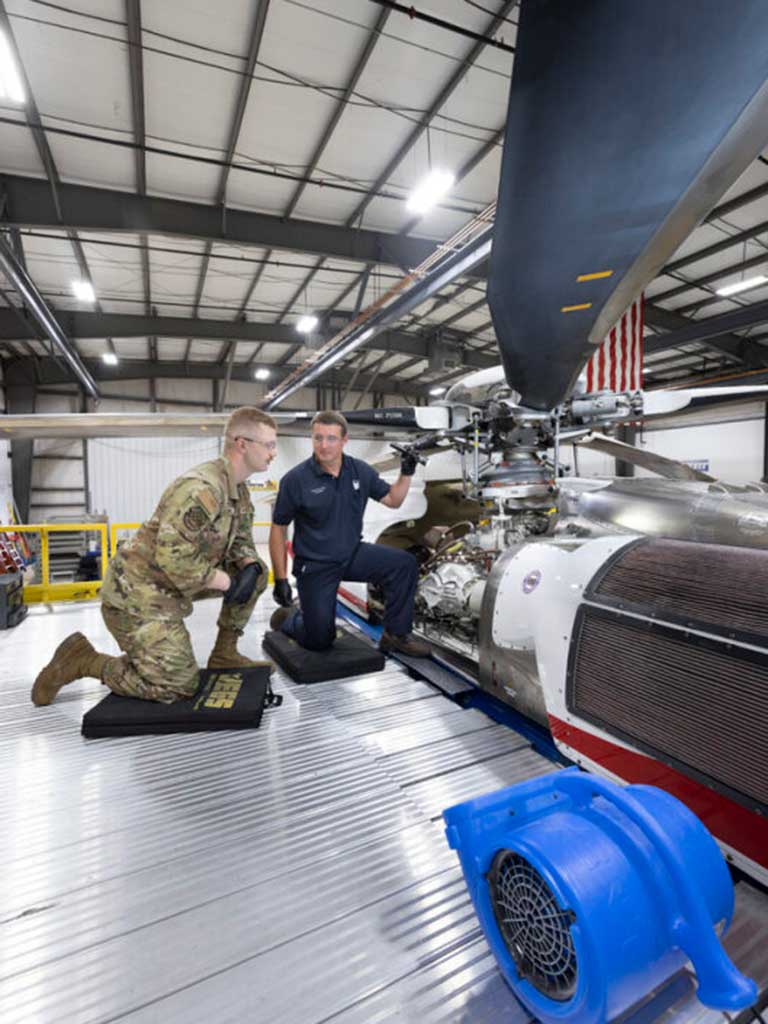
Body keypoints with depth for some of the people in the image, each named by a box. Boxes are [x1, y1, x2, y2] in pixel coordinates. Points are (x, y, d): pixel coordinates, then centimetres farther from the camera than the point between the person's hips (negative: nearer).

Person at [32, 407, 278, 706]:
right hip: (137, 592, -9)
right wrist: (228, 582, -20)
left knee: (256, 573, 2)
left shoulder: (238, 488, 4)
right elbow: (173, 559, -32)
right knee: (176, 686, -7)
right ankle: (80, 659, 9)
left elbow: (241, 540, 11)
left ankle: (224, 653, 14)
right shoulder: (201, 489, -28)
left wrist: (250, 567, -11)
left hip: (173, 583, 9)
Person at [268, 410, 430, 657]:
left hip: (353, 553, 4)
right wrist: (280, 579, -11)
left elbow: (392, 500, 8)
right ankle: (288, 618, 33)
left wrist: (406, 474, -10)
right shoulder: (296, 479, -17)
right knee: (319, 641, -1)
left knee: (405, 564, -16)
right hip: (315, 566, -4)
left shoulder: (360, 471, -5)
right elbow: (278, 528, -9)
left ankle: (395, 634, 0)